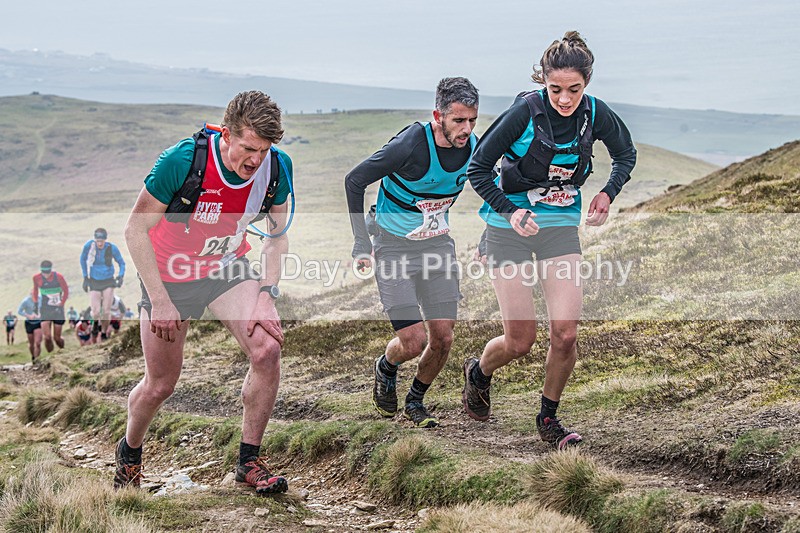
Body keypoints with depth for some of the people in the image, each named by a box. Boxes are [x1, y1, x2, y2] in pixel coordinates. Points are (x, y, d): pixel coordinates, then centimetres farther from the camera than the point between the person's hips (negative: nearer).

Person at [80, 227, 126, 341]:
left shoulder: (112, 248, -17)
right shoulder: (89, 245, -17)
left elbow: (121, 262, 0)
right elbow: (83, 259, 3)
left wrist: (121, 276, -17)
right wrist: (85, 277, 6)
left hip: (108, 282, 0)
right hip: (94, 282, 0)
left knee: (106, 312, -3)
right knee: (96, 312, -11)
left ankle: (104, 334, 20)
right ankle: (97, 322, 25)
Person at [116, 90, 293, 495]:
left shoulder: (277, 167, -18)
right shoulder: (181, 160, -30)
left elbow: (277, 234, -1)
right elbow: (136, 230, -19)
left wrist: (267, 294, -12)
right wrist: (160, 301, -20)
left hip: (229, 266, 3)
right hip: (169, 273, -3)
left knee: (267, 348, -20)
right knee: (160, 385, 4)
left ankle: (249, 461, -3)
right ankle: (129, 454, 36)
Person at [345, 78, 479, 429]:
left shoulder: (474, 147, -9)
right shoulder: (411, 144, -26)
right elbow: (354, 180, -16)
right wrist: (361, 242, -15)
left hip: (437, 244, 5)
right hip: (394, 247, -5)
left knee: (442, 339, -2)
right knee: (413, 342, -11)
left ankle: (416, 401, 25)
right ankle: (385, 368, 24)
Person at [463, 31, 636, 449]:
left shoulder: (595, 114, -8)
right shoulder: (525, 110, -20)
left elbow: (625, 154, 14)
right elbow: (477, 169, -12)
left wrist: (607, 194, -3)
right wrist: (511, 211, -24)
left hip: (562, 227, 3)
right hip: (511, 227, -3)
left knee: (565, 333, -10)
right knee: (520, 341, -3)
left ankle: (548, 417, 13)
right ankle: (478, 373, 32)